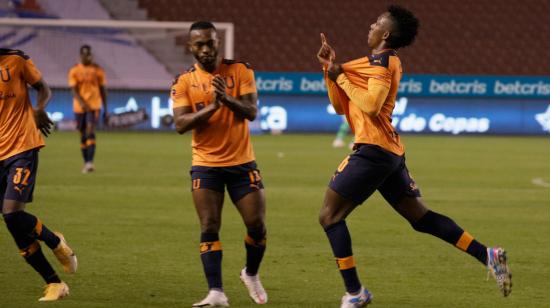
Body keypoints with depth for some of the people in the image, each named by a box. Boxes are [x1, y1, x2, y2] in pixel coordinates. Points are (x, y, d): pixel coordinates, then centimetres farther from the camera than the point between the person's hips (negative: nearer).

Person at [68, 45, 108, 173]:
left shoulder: (97, 70, 4)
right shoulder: (74, 71, 2)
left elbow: (102, 90, 9)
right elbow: (74, 90, -6)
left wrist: (105, 109, 8)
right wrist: (82, 103, -23)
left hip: (94, 106, -2)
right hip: (79, 107, 2)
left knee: (90, 132, -18)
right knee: (83, 135, 8)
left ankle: (90, 162, -26)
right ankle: (86, 163, 18)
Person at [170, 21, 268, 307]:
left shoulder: (240, 70, -2)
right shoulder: (184, 82, -3)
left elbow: (252, 112, -11)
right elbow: (180, 124, -13)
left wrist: (228, 99, -30)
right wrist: (211, 107, -27)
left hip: (242, 162, 1)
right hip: (205, 165, -1)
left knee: (257, 226, 0)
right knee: (209, 229, -10)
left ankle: (251, 274, 27)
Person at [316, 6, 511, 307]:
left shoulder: (381, 62, -10)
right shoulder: (377, 63, 20)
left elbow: (370, 106, -24)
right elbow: (341, 106, 21)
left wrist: (341, 77, -14)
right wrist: (330, 68, 13)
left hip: (373, 150, -10)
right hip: (390, 153, 10)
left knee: (330, 215, -4)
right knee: (421, 217, 11)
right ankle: (486, 254, 5)